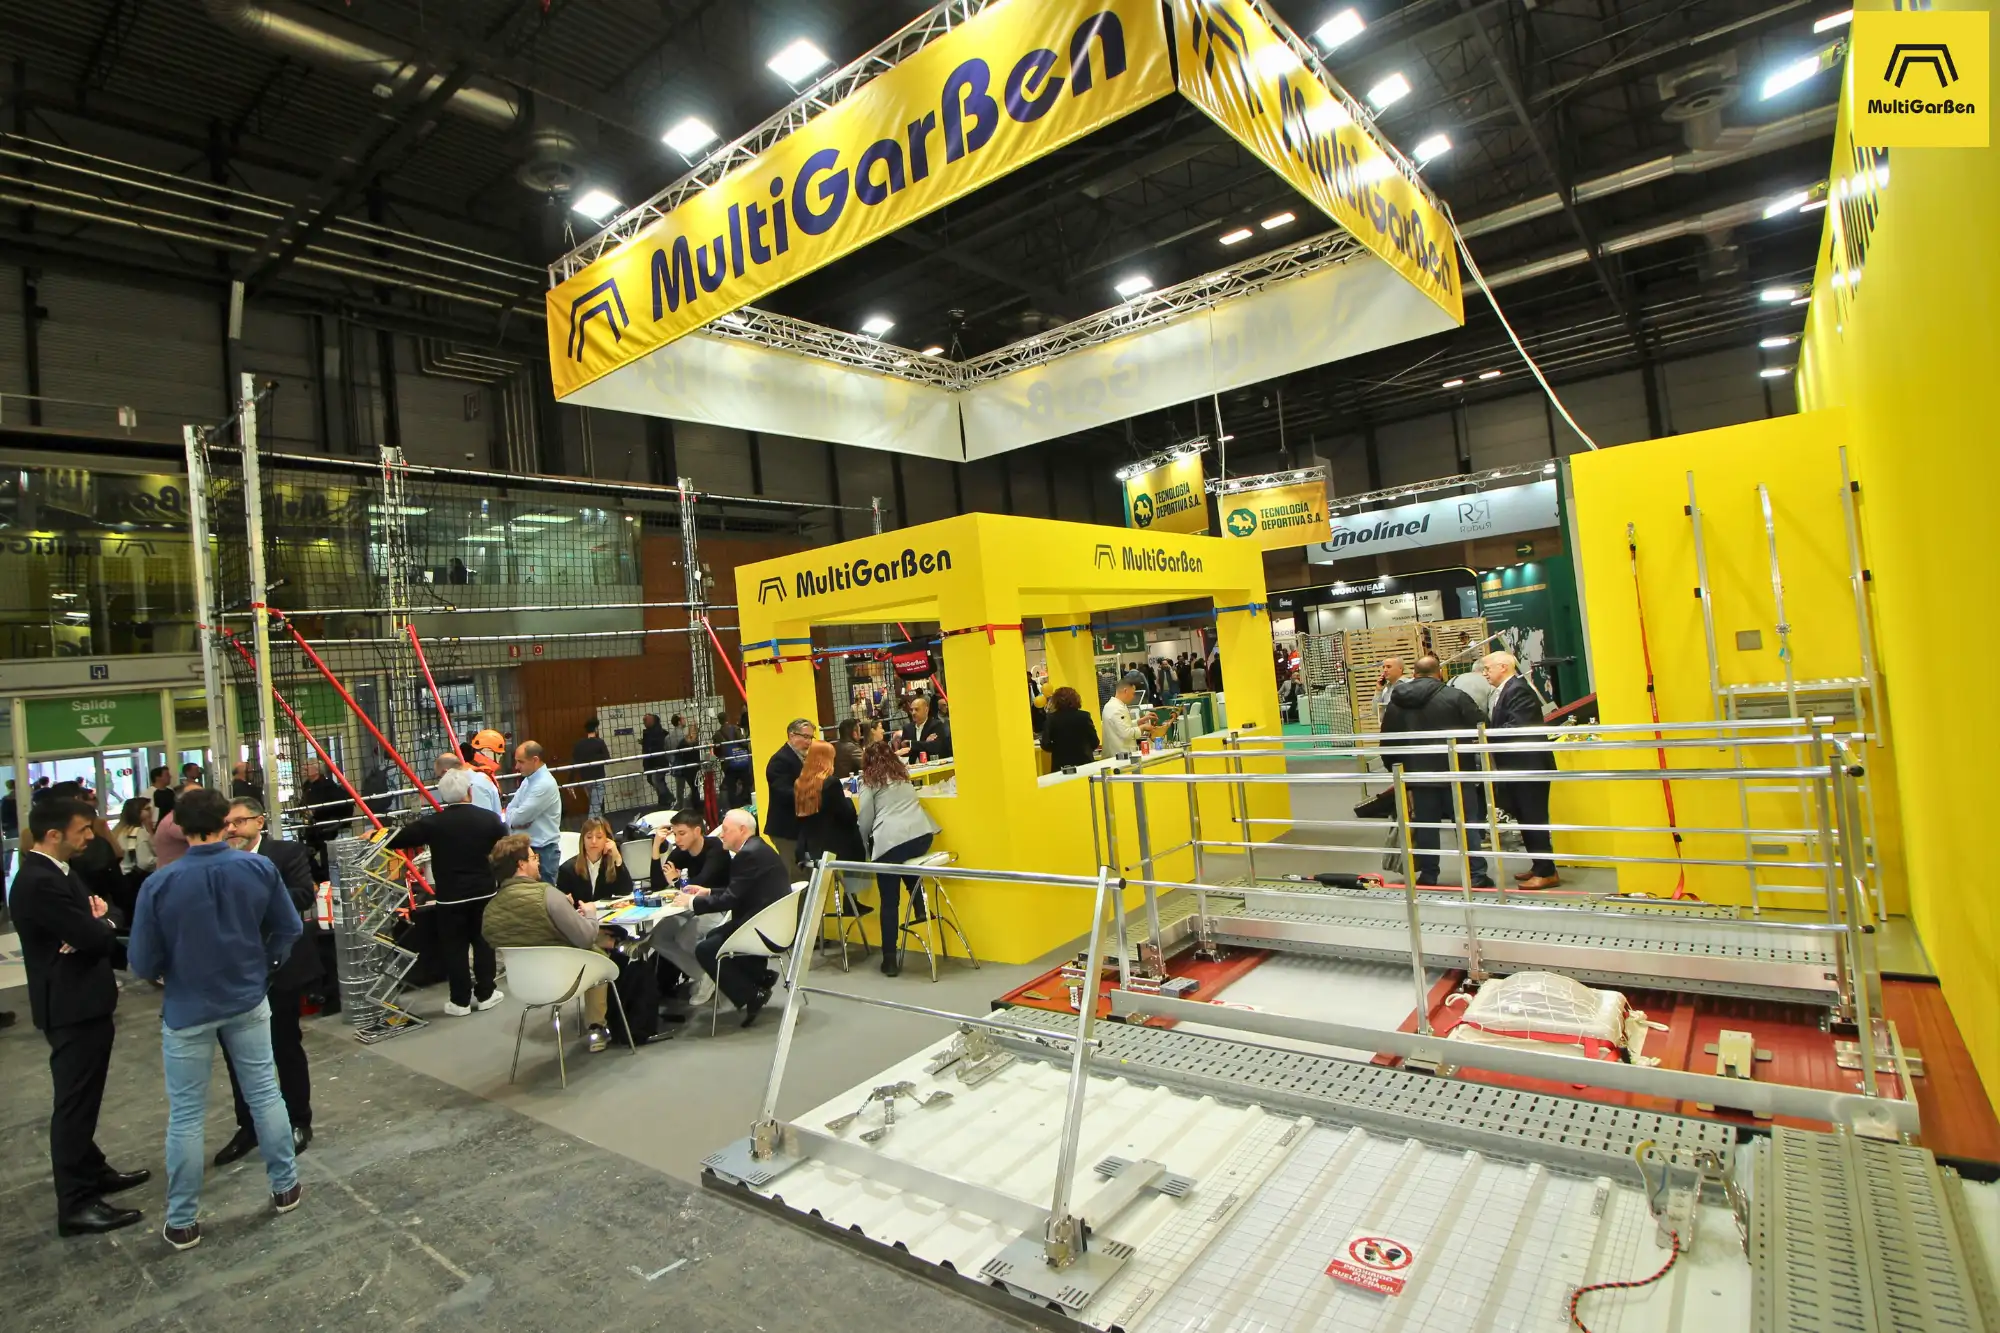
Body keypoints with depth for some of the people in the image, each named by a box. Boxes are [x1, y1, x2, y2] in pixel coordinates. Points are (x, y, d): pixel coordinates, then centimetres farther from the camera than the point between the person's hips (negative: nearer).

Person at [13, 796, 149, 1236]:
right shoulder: (40, 883, -24)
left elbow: (91, 928, 11)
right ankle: (75, 1204, 8)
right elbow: (98, 937, -25)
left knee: (82, 1098, 22)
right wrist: (102, 920, -2)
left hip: (81, 1002, 10)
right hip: (72, 1008, -10)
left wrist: (98, 918, -13)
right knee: (74, 1101, -1)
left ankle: (91, 1171, 37)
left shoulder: (53, 873, 9)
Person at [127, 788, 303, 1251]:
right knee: (265, 1093, 16)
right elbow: (290, 928, -5)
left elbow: (142, 964, -12)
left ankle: (182, 1221, 22)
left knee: (186, 1116, 11)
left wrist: (170, 975, 10)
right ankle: (285, 1186, 28)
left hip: (187, 1010, -2)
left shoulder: (160, 884, -19)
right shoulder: (260, 867, -12)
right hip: (248, 1001, 2)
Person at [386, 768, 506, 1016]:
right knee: (483, 942, 13)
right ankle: (485, 994, 21)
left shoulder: (433, 822, -11)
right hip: (484, 892, 2)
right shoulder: (490, 818, -5)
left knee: (455, 947, 7)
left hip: (450, 896, -2)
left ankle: (460, 1001, 13)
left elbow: (399, 839, -4)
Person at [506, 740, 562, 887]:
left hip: (542, 851, -9)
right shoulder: (528, 780, 10)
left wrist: (514, 820, 1)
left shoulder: (545, 784, -20)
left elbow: (519, 816, -21)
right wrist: (515, 822, -12)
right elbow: (511, 809, 9)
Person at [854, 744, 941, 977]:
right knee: (908, 869, 36)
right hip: (921, 834, 5)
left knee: (890, 901, 2)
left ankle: (890, 959, 4)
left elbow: (865, 820, 6)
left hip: (890, 841, -5)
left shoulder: (870, 782, 10)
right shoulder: (904, 776, 24)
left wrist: (864, 847, 21)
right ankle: (921, 910, 26)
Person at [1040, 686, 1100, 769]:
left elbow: (1045, 745, -8)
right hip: (1084, 762, 0)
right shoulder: (1084, 716, -5)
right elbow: (1094, 742, -2)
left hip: (1061, 765, 0)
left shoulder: (1051, 718, -6)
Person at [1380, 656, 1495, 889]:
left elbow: (1387, 741, 9)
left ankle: (1428, 875, 14)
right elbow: (1480, 729, -5)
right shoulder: (1455, 697, -7)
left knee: (1425, 826, 10)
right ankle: (1478, 875, 5)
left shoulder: (1396, 703, 5)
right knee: (1468, 823, 4)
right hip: (1455, 772, -3)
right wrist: (1480, 764, 10)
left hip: (1419, 774, 3)